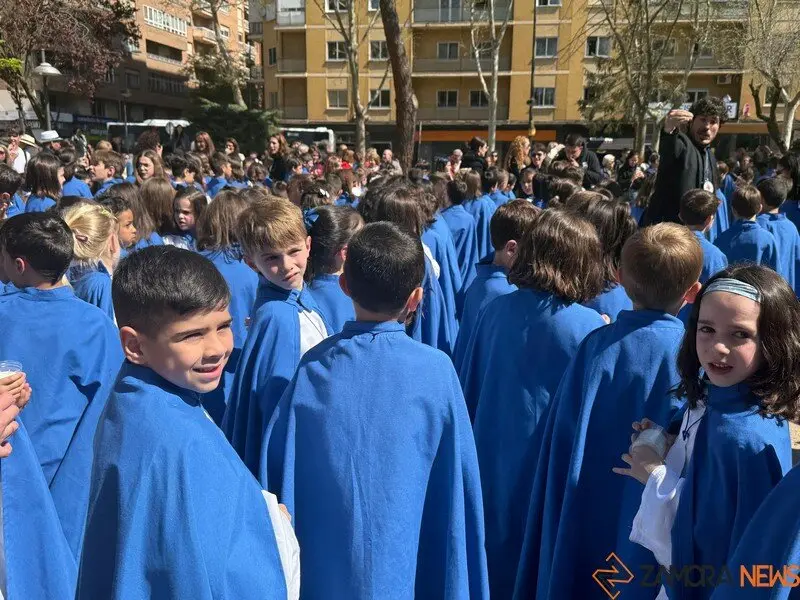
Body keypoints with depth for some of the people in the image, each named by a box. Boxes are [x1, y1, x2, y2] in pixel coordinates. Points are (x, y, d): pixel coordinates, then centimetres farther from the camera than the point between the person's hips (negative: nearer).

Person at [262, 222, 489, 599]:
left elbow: (277, 473, -4)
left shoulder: (313, 366, -12)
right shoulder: (436, 370, -17)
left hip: (320, 568, 2)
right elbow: (458, 485, -10)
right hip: (404, 567, -1)